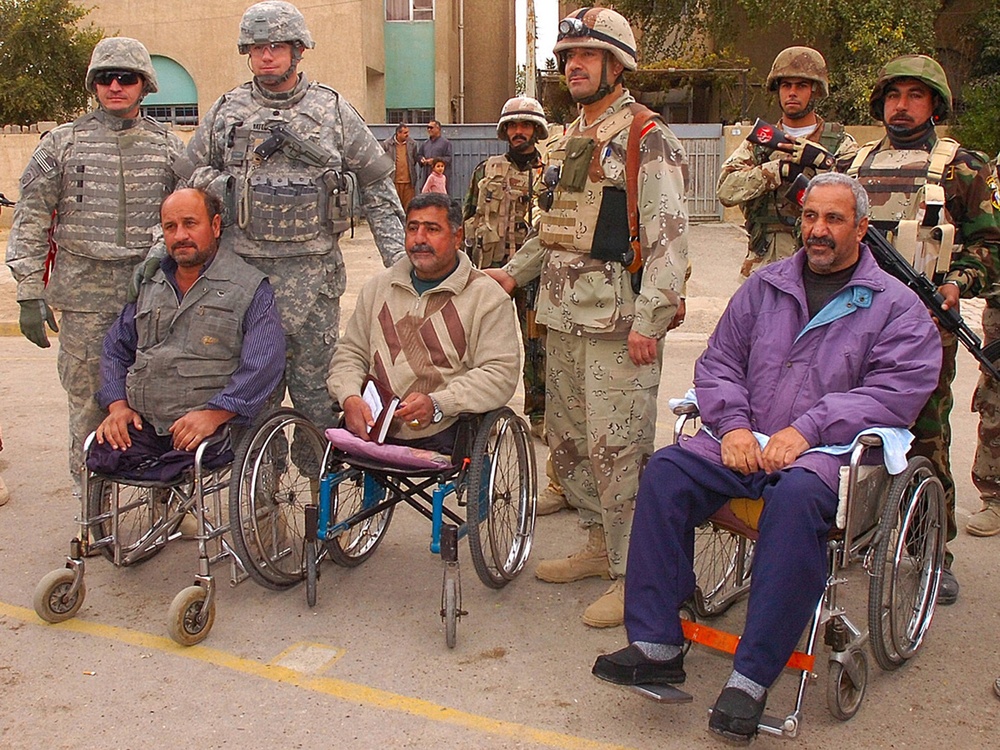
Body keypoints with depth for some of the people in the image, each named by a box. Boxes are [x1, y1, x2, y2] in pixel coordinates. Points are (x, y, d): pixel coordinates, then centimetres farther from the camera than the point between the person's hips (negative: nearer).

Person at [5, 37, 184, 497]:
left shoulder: (169, 147, 9)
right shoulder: (61, 144, 7)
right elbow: (30, 222, 5)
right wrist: (30, 294, -2)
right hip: (82, 295, 0)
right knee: (87, 402, 3)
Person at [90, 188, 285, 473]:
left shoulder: (250, 288, 3)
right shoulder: (149, 286, 21)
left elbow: (264, 364, -9)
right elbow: (115, 348, 25)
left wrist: (213, 414, -19)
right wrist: (118, 405, 6)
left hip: (212, 427, -4)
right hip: (142, 424, 5)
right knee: (101, 458, -20)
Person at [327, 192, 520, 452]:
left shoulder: (487, 297, 4)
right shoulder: (379, 286, 20)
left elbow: (501, 374, -5)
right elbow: (350, 352, 19)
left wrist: (437, 404, -18)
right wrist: (350, 397, -4)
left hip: (439, 438, -3)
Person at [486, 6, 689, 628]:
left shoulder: (646, 137, -8)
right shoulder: (572, 137, 19)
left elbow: (668, 233, -15)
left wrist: (649, 318, -21)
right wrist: (514, 272, 16)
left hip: (619, 322, -9)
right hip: (563, 319, 9)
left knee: (617, 448, -7)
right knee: (567, 438, 16)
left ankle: (634, 577, 4)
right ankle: (601, 544, 32)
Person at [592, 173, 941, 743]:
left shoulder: (897, 306, 6)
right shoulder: (765, 285, 18)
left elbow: (896, 391, -8)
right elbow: (718, 361, 14)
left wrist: (806, 430, -19)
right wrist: (732, 424, -7)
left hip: (828, 451, -4)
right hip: (745, 443, 4)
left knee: (798, 496, -38)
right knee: (667, 471, -23)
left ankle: (752, 678, -32)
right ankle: (657, 645, -20)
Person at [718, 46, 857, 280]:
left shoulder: (841, 144, 8)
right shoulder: (759, 143, 12)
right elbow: (726, 189, -5)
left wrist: (821, 161, -19)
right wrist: (779, 169, -15)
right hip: (764, 267, 2)